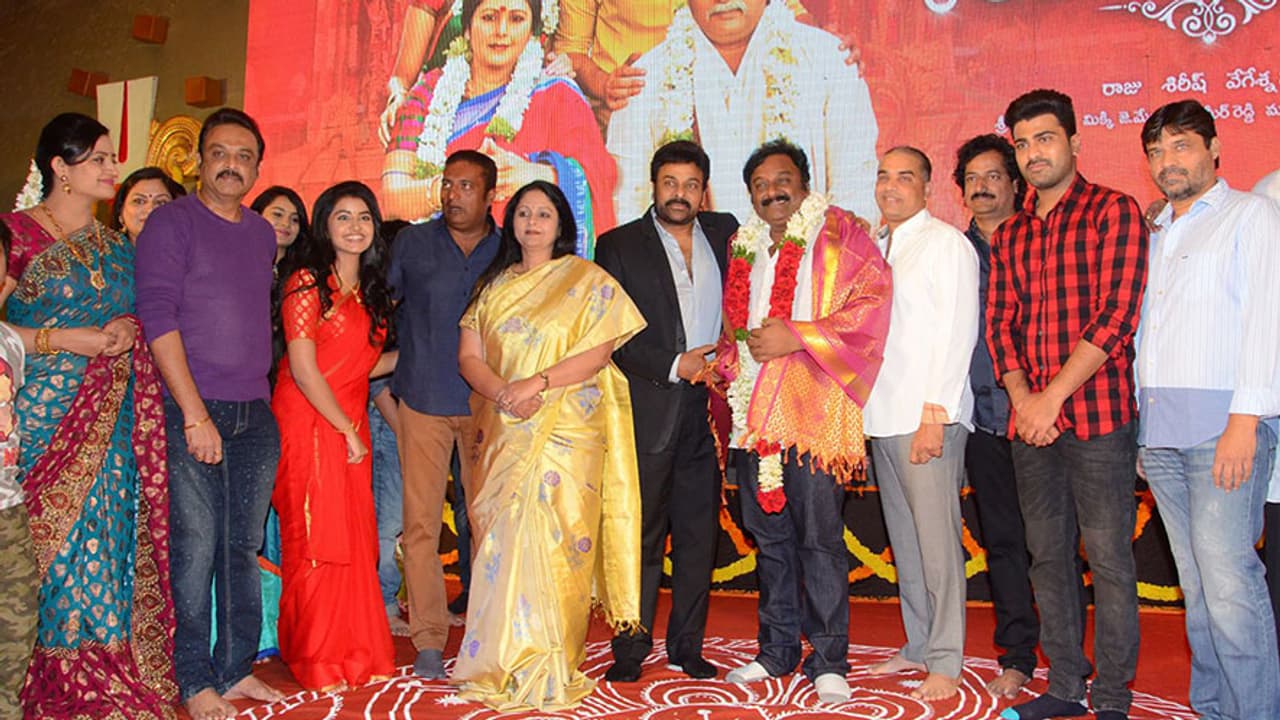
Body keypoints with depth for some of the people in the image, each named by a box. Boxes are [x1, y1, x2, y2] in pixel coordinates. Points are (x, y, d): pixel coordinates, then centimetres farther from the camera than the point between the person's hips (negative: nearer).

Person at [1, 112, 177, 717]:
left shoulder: (115, 246, 15)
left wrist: (127, 329, 2)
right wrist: (63, 339, -14)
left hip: (113, 415, 5)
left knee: (108, 534, 4)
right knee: (52, 539, -4)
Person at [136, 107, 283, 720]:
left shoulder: (263, 233, 15)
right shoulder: (171, 222, -3)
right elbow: (158, 317, -11)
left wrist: (258, 392, 11)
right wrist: (195, 414, -16)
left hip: (256, 414, 5)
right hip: (194, 412, -5)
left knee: (245, 547, 10)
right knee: (196, 548, -1)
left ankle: (236, 669, 21)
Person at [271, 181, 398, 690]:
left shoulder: (371, 290, 13)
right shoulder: (307, 283, -8)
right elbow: (304, 370, -13)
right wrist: (349, 430, -11)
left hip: (351, 425, 6)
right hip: (309, 424, -6)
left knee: (356, 542, 7)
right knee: (316, 541, 0)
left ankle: (356, 652, 19)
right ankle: (314, 661, 15)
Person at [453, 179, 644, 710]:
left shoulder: (587, 281, 3)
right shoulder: (493, 284, 15)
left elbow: (599, 353, -7)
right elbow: (469, 356, 8)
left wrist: (536, 383, -17)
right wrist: (502, 392, -12)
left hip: (565, 433, -4)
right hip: (503, 434, 4)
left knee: (549, 541, -7)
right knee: (503, 542, 3)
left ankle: (548, 671, 4)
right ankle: (504, 666, 14)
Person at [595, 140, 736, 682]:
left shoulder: (724, 233, 13)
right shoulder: (619, 245, 3)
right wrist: (673, 367, -12)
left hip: (707, 408, 3)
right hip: (647, 411, -3)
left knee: (699, 531, 9)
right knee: (641, 535, 2)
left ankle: (687, 646, 22)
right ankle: (630, 651, 15)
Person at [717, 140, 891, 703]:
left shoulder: (837, 233, 1)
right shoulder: (743, 246, 17)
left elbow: (872, 302, -10)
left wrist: (796, 336, -15)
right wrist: (727, 360, 8)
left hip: (812, 411, -5)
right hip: (754, 412, 6)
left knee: (819, 538, -3)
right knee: (769, 535, 12)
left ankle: (828, 660, 10)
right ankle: (777, 650, 24)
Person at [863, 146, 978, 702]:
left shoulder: (946, 243, -4)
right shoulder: (874, 247, 17)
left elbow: (957, 332, -11)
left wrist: (934, 414, -16)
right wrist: (858, 406, 9)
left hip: (928, 416, -7)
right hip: (881, 416, 7)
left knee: (936, 537, -4)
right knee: (903, 538, 12)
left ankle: (945, 662, 7)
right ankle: (919, 645, 23)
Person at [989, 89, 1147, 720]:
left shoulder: (1114, 212, -1)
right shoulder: (1008, 235, 16)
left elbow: (1115, 317, -11)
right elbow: (999, 325, 11)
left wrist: (1053, 397, -13)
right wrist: (1023, 399, -5)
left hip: (1098, 416, -5)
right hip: (1030, 422, 6)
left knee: (1108, 560, 0)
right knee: (1048, 557, 11)